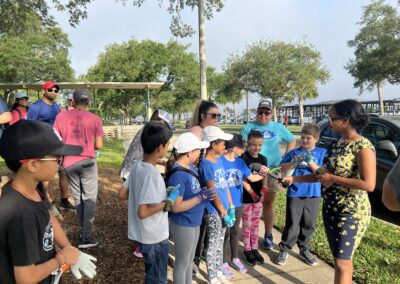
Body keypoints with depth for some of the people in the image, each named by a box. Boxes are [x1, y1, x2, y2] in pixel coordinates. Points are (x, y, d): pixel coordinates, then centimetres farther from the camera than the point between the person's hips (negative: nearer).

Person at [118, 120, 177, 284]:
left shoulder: (137, 165, -3)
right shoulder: (151, 173, -28)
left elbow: (122, 195, 6)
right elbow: (143, 212, -29)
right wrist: (169, 201, -19)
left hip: (144, 234, 8)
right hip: (155, 238, -8)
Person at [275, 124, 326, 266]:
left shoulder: (321, 152, 3)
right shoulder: (294, 152, 3)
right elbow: (282, 168, -1)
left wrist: (310, 162, -19)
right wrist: (294, 162, -17)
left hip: (313, 194, 1)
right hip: (294, 194, -1)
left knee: (309, 225, 12)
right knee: (292, 225, 0)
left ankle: (304, 250, 30)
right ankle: (284, 250, 16)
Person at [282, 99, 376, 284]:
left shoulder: (362, 146, -16)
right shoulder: (337, 143, 8)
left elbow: (369, 184, -24)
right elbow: (324, 174, 15)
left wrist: (333, 178, -17)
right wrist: (294, 179, 9)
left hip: (352, 212, -7)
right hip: (330, 208, 8)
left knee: (342, 262, 0)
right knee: (341, 258, 17)